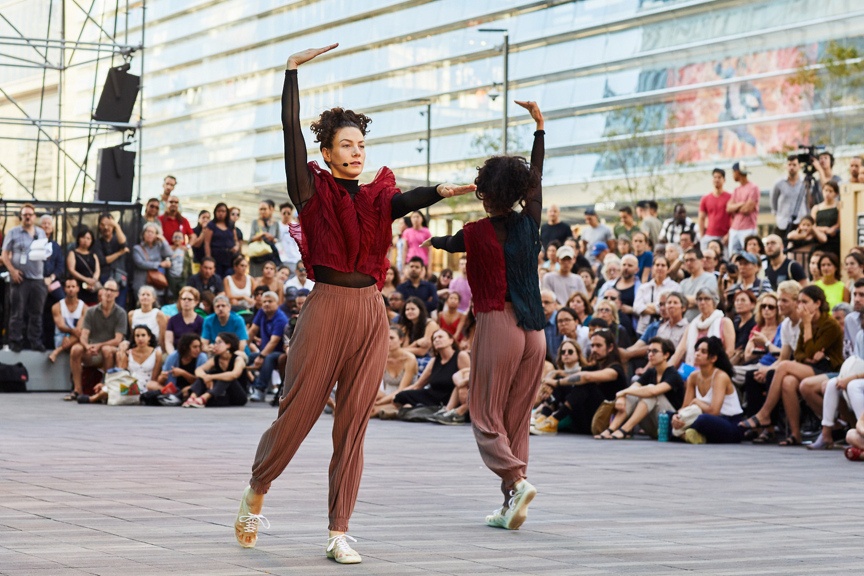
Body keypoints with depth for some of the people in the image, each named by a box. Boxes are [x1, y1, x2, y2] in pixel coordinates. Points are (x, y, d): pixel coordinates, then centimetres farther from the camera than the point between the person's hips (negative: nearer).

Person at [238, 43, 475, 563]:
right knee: (296, 417, 1)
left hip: (372, 313, 3)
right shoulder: (314, 190, 3)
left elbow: (408, 200, -11)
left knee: (353, 427, 3)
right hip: (327, 309, -3)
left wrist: (441, 192, -32)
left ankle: (339, 533, 6)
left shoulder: (378, 198, 11)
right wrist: (293, 69, -6)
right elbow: (291, 129, -5)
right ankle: (255, 496, 27)